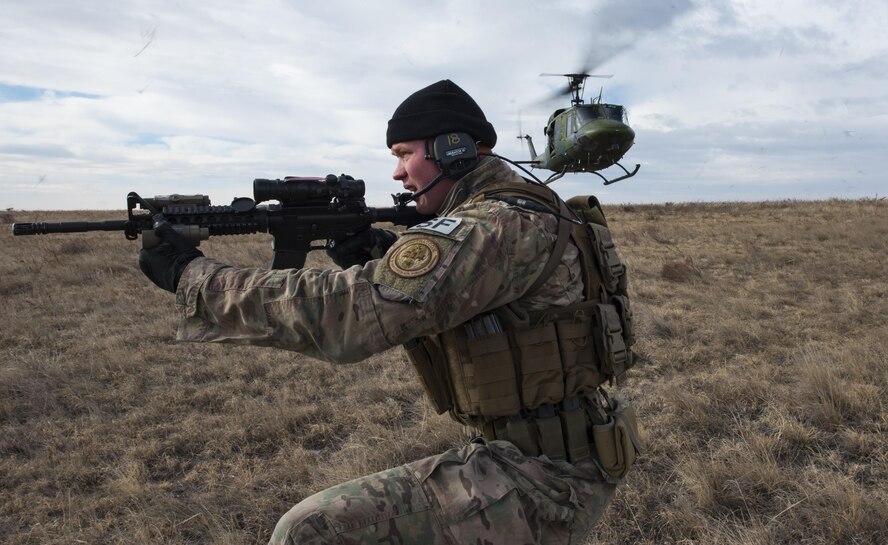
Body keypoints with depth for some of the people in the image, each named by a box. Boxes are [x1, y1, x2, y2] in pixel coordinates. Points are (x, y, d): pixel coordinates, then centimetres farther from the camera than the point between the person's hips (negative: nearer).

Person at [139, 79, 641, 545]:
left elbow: (340, 313, -29)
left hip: (542, 480, -10)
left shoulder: (500, 223, -22)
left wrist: (191, 275, -18)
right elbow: (407, 304, 17)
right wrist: (378, 254, -1)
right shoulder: (516, 214, 10)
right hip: (544, 461, 10)